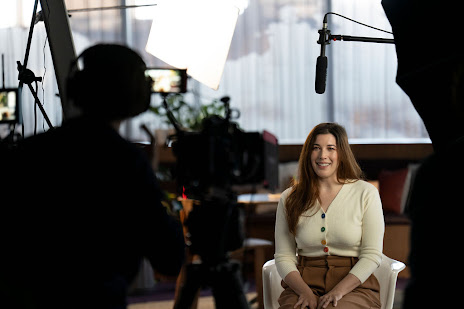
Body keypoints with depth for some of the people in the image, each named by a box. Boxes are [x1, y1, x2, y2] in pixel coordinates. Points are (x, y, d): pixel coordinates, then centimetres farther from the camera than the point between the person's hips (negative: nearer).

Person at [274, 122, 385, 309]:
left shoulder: (366, 193, 4)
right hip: (304, 283, 2)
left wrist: (338, 291, -13)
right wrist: (306, 292, -11)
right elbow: (283, 257, 7)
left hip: (354, 285, -1)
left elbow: (372, 255, 0)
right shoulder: (289, 199, 10)